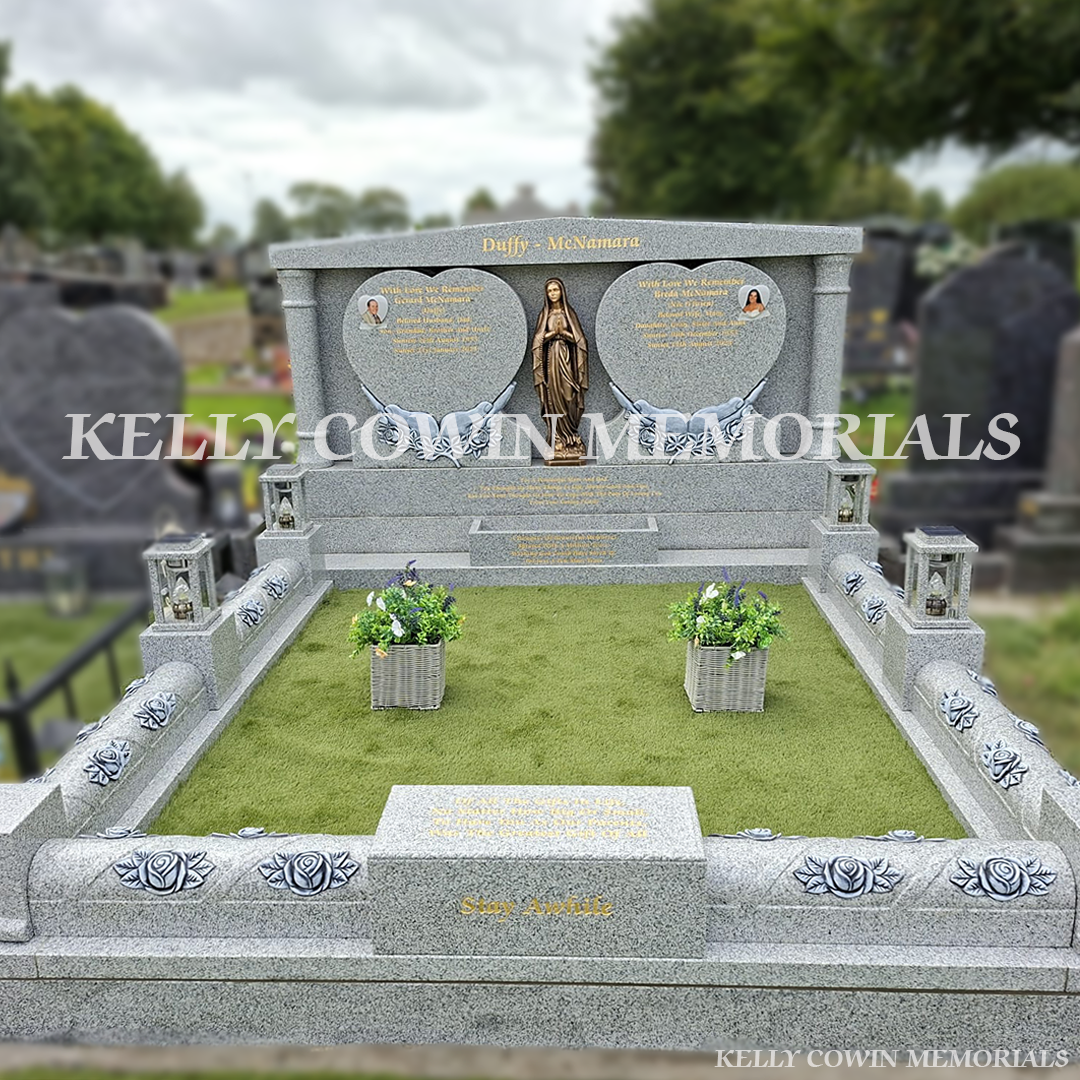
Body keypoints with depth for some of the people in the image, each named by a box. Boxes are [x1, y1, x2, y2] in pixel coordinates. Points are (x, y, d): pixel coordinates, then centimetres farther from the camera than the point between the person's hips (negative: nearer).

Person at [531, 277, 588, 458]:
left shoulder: (569, 313, 7)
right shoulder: (544, 314, 9)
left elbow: (577, 339, 2)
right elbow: (538, 339, 2)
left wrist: (563, 331, -12)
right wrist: (553, 331, -11)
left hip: (566, 359, -1)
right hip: (551, 359, 1)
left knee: (567, 398, -6)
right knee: (553, 398, -3)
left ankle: (569, 439, -1)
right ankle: (557, 440, -1)